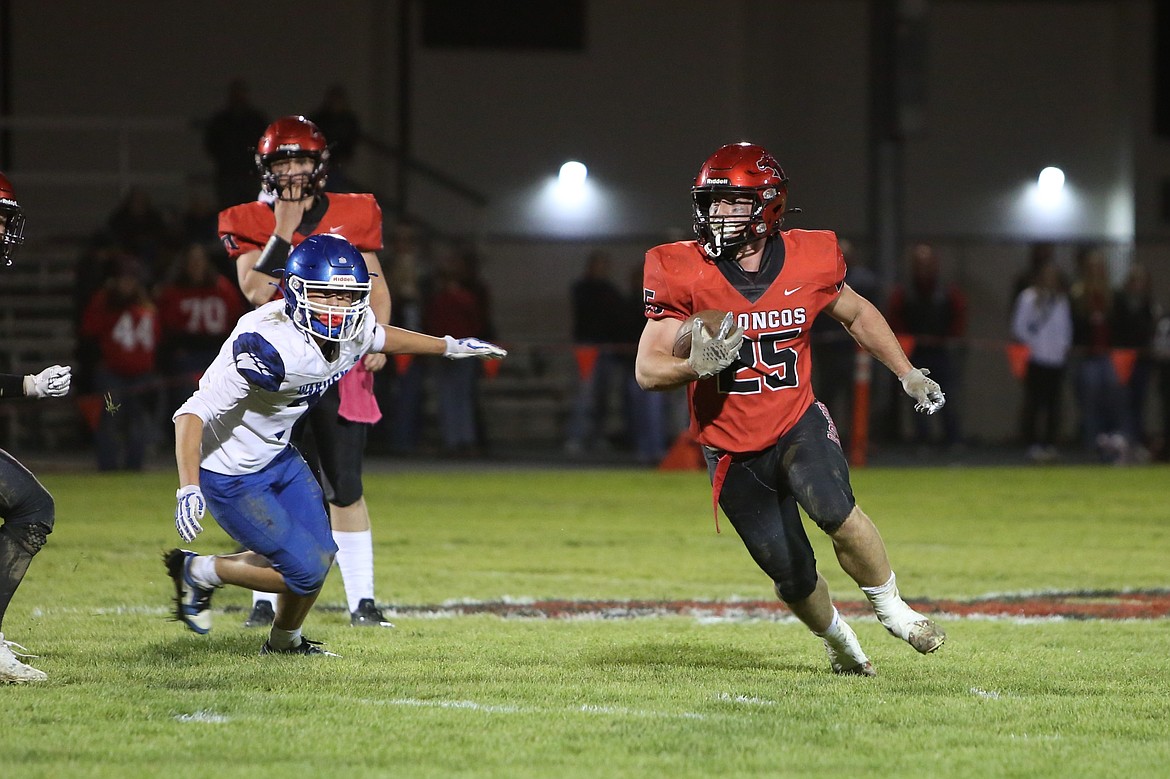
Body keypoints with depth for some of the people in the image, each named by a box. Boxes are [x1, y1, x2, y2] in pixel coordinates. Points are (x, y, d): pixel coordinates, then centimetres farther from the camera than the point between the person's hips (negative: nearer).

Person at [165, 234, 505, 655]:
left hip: (277, 456, 8)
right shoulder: (270, 347, -36)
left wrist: (449, 347, 23)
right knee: (305, 570, -7)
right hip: (230, 475, -8)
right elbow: (193, 414, -37)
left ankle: (285, 641, 44)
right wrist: (188, 488, -48)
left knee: (319, 554, 16)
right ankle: (198, 572, 13)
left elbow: (375, 337, 17)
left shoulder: (352, 328, -11)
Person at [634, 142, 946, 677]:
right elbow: (647, 370, -13)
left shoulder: (809, 261, -8)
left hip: (798, 426, 0)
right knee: (794, 578, 6)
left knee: (835, 510, -31)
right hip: (733, 450, 0)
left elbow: (857, 315, 14)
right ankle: (838, 641, 39)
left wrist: (908, 374, 13)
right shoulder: (684, 274, -14)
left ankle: (891, 608, -7)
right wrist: (697, 364, -33)